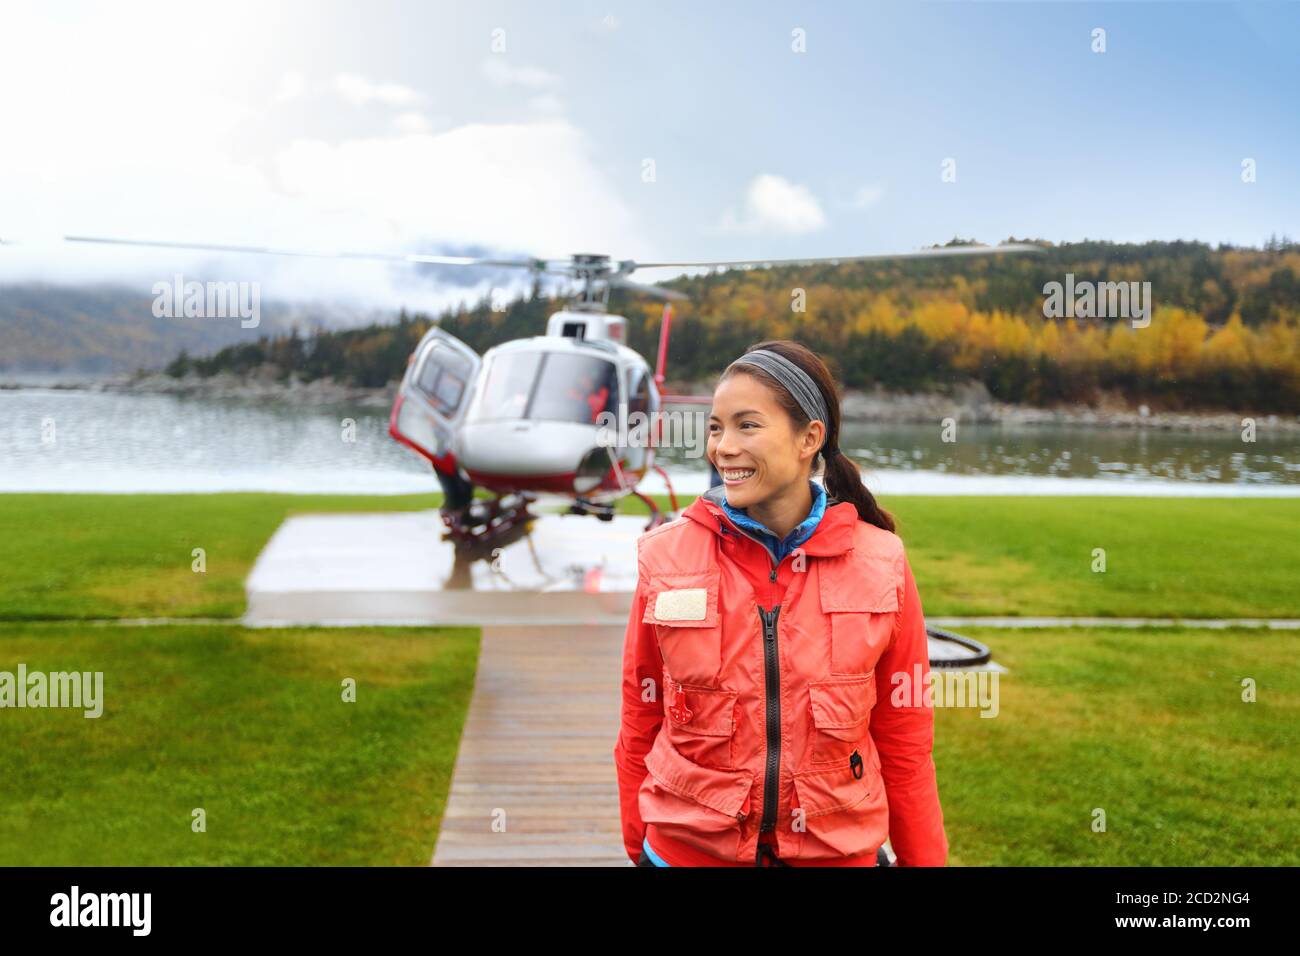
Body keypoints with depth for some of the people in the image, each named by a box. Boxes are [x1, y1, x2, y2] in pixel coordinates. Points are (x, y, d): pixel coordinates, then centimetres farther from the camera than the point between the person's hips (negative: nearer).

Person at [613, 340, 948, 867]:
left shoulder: (881, 566, -9)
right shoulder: (666, 558, -9)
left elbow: (903, 739, 0)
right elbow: (640, 721, 1)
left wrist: (923, 857, 4)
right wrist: (638, 846, 5)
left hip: (837, 846, 0)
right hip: (688, 846, 0)